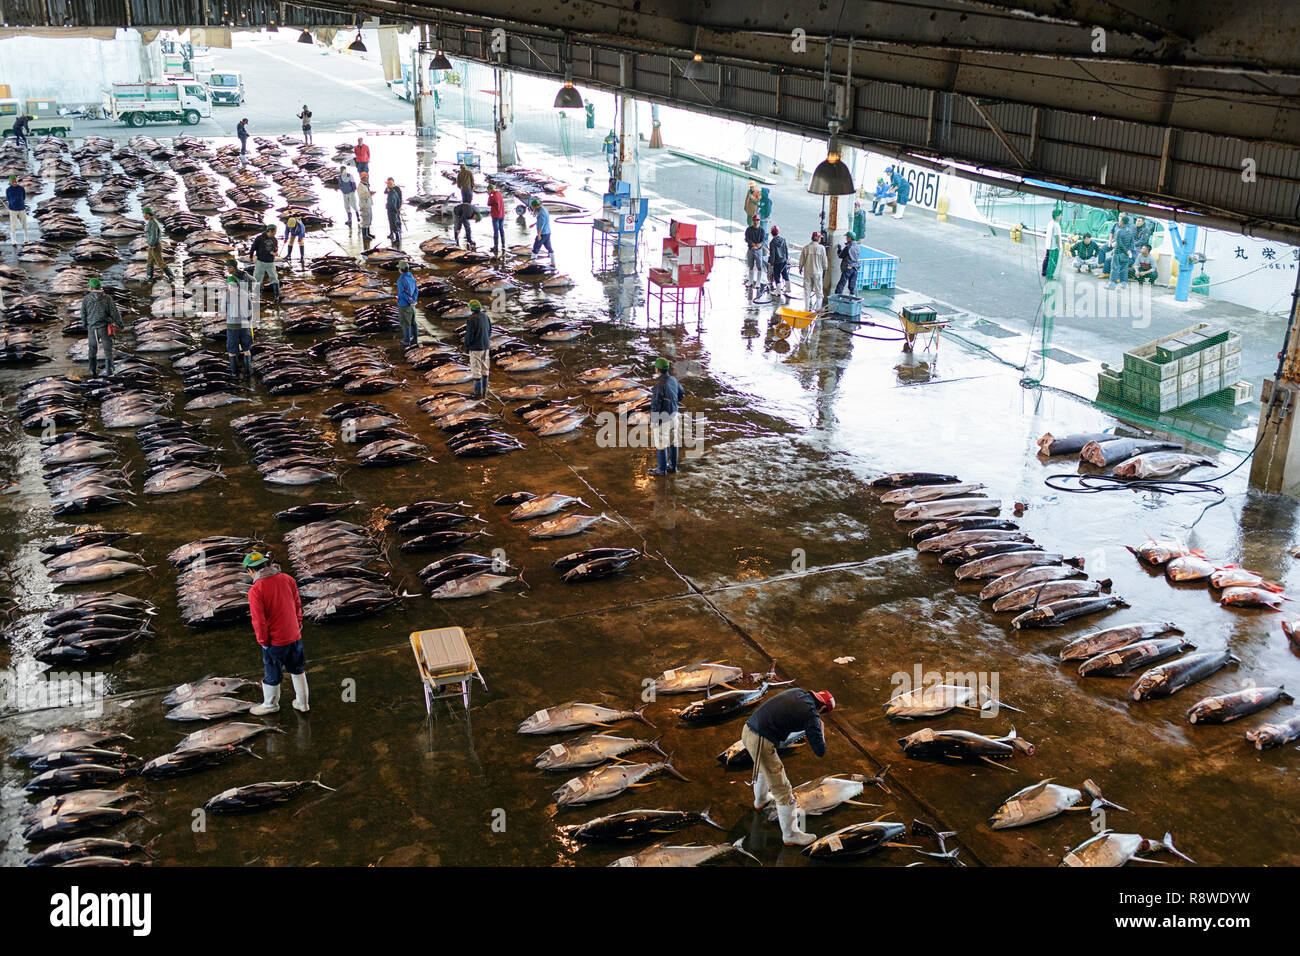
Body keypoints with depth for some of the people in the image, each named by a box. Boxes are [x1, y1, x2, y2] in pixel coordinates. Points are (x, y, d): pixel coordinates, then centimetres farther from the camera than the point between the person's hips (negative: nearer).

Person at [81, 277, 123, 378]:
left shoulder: (86, 299, -3)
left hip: (92, 328, 1)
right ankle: (108, 371, 1)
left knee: (93, 350, 17)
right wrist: (120, 324, 8)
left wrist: (85, 325, 22)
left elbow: (83, 314, 4)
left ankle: (93, 372, 15)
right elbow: (114, 312, -6)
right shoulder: (107, 298, -7)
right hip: (105, 327, -1)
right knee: (107, 349, 7)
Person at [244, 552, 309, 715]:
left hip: (274, 640, -5)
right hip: (294, 635, 5)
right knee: (298, 670, 22)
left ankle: (271, 705, 35)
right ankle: (302, 703, 33)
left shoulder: (255, 590, -20)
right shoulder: (287, 579, -4)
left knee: (272, 674, 16)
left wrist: (263, 641, -5)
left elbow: (259, 620, -19)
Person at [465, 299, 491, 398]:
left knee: (476, 370, 1)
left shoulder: (472, 320, -19)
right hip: (486, 347, 7)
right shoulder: (486, 317, 3)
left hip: (476, 349, -7)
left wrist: (466, 346, -1)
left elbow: (469, 335, -16)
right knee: (485, 369, 14)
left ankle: (478, 392, 5)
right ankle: (485, 391, 20)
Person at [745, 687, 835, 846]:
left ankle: (760, 801, 64)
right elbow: (820, 751, -7)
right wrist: (821, 731, 10)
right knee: (783, 790, 5)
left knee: (763, 767, 38)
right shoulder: (812, 715, -11)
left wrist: (808, 736, 26)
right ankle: (791, 835, 18)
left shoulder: (798, 692, 10)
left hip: (747, 730, 9)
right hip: (761, 742, -9)